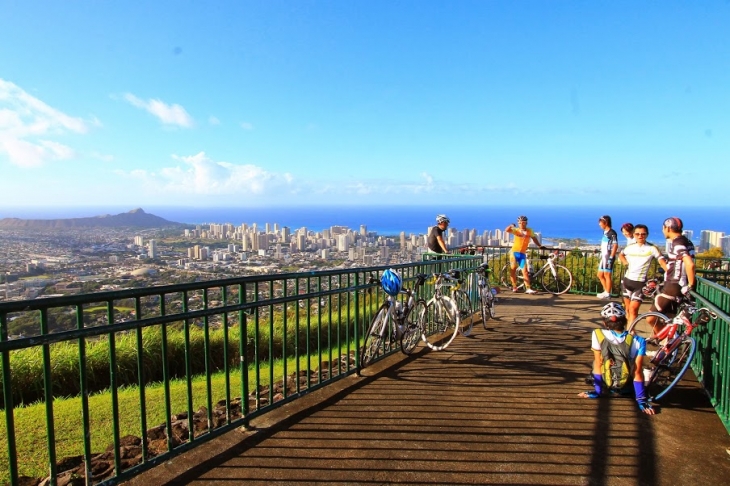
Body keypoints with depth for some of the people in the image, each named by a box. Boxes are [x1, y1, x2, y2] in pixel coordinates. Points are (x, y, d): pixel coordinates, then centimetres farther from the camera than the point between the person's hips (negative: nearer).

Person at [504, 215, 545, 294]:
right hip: (514, 252, -1)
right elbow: (506, 230, -18)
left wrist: (540, 245, 23)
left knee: (525, 271, -2)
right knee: (513, 270, 3)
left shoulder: (530, 231, 4)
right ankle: (514, 287, 15)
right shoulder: (516, 230, -3)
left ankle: (528, 289, -3)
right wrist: (511, 225, -32)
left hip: (522, 254, 2)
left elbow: (534, 238, 21)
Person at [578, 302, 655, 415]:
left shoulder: (598, 335, -18)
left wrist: (597, 390, -5)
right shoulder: (637, 341, -18)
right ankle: (641, 400, 22)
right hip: (626, 387, 1)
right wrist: (641, 400, -12)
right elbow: (637, 373, -18)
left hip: (606, 384, -1)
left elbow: (598, 364, -13)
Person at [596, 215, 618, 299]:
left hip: (608, 257, -9)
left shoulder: (612, 233, -13)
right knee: (600, 275, 13)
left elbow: (615, 246, -16)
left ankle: (607, 294, 6)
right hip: (604, 257, 9)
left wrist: (611, 258, -19)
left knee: (607, 275, -2)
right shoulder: (605, 232, 13)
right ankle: (606, 291, 24)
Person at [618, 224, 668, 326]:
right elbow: (621, 254, 26)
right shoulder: (630, 247, 5)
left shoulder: (652, 249, -9)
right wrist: (625, 262, 7)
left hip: (640, 283, -5)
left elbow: (662, 262, -19)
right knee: (628, 309, 13)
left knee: (633, 309, -13)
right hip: (627, 280, 5)